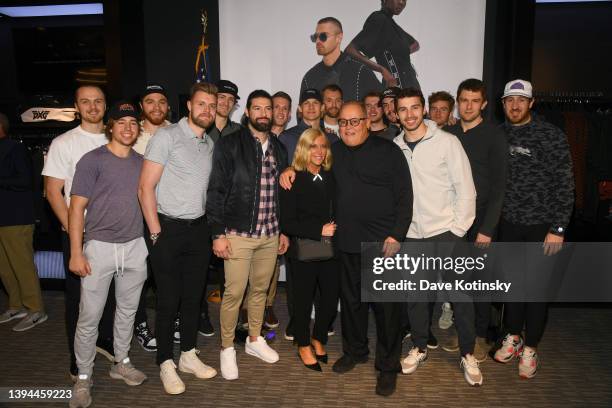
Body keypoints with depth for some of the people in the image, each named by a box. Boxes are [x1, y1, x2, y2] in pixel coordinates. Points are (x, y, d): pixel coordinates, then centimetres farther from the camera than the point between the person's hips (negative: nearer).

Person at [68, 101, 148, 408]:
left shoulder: (142, 162, 8)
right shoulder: (92, 160, -5)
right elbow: (77, 207, -7)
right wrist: (76, 253, -11)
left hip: (135, 246, 4)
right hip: (100, 246, -4)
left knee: (128, 310, 14)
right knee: (89, 317, 1)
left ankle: (121, 363, 32)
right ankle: (83, 377, 18)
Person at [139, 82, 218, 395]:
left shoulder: (210, 144, 11)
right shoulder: (167, 136, -8)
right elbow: (145, 188, -11)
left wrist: (213, 230, 7)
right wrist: (156, 233, -13)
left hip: (198, 228, 6)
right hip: (169, 228, -6)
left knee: (193, 296, 14)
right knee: (168, 300, 3)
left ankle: (188, 355, 30)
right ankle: (166, 364, 20)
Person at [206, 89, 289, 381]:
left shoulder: (279, 149, 11)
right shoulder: (230, 145, -5)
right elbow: (216, 191, -8)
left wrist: (284, 230, 14)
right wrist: (218, 234, -12)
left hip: (270, 236, 5)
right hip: (238, 234, -5)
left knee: (260, 290, 15)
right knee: (234, 293, 1)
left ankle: (254, 340, 33)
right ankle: (227, 348, 20)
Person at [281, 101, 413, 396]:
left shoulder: (388, 151, -4)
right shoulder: (334, 151, 11)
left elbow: (404, 196, -6)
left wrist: (396, 236, -13)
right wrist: (292, 169, 9)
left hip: (384, 242, -4)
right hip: (347, 242, 5)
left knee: (387, 305, 3)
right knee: (351, 300, 16)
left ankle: (388, 366, 21)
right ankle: (354, 351, 37)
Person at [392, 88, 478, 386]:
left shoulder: (447, 142, -5)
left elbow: (465, 188, -6)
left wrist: (458, 229, -10)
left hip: (445, 233, -3)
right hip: (410, 235, 3)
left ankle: (468, 355, 21)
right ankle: (419, 347, 32)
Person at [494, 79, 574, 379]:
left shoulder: (552, 136, -8)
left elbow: (564, 185, -9)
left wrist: (558, 228, -13)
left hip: (540, 226, -3)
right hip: (508, 224, 3)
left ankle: (530, 348, 22)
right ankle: (513, 338, 32)